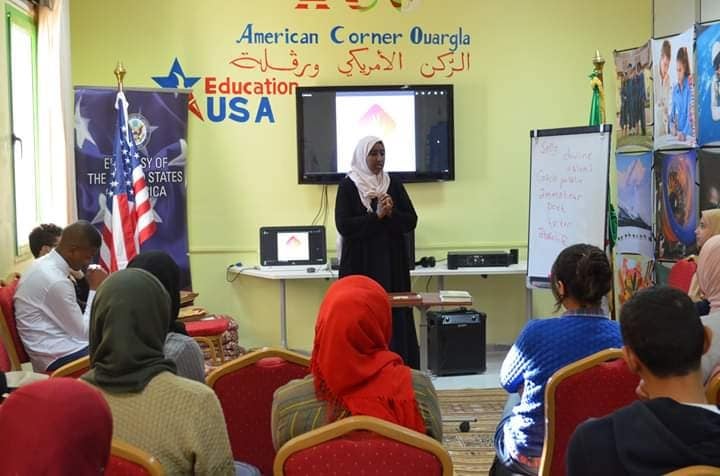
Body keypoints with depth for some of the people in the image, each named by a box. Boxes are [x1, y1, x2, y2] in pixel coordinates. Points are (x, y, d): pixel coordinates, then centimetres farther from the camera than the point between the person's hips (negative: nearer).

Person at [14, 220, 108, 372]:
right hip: (59, 357, -10)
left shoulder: (44, 264, 6)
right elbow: (84, 333, -16)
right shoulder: (56, 281, -23)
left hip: (56, 347, 10)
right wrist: (95, 289, -12)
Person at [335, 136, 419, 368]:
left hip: (392, 261, 3)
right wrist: (376, 215, -18)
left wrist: (391, 213, -15)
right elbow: (343, 225, -11)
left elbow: (411, 221, 3)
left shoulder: (394, 184, 8)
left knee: (395, 314, 2)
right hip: (361, 263, -3)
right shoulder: (348, 185, -2)